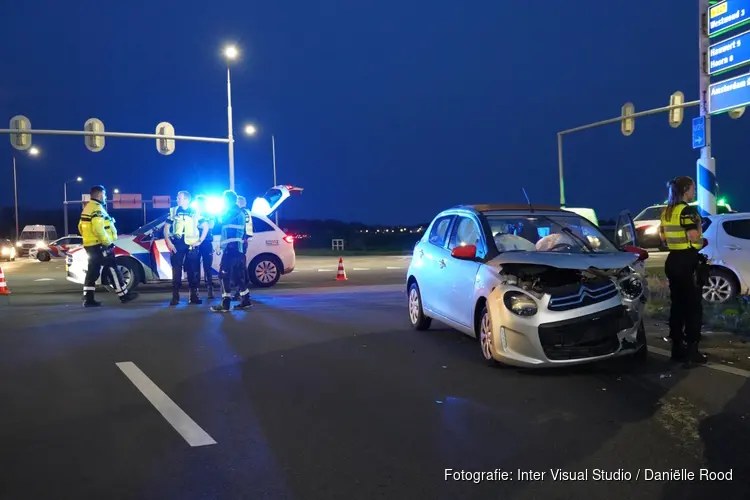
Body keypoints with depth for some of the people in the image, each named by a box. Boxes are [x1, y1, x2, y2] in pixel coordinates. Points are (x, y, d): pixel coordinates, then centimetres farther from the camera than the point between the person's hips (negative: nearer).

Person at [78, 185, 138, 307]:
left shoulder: (87, 208, 16)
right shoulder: (97, 208, -16)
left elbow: (81, 227, 21)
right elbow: (98, 228, -27)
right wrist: (108, 242, -19)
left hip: (90, 245, 10)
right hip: (99, 246, -10)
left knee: (92, 272, 9)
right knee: (113, 270, -3)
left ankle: (88, 299, 9)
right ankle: (124, 295, 3)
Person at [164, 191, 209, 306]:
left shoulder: (195, 212, 6)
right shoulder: (173, 211, 9)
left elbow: (205, 226, 8)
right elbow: (166, 227, 9)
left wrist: (200, 241, 0)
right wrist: (169, 242, -2)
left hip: (192, 245, 0)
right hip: (177, 245, 0)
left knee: (193, 271, 1)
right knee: (176, 270, -2)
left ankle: (194, 295, 9)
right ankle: (175, 296, 2)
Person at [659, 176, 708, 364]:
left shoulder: (666, 211, 10)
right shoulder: (688, 210, -15)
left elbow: (663, 237, 18)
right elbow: (694, 237, -23)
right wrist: (698, 225, -5)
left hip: (673, 260, 8)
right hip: (688, 261, -8)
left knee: (677, 305, 11)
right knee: (693, 306, 0)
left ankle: (677, 348, 16)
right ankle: (692, 349, 2)